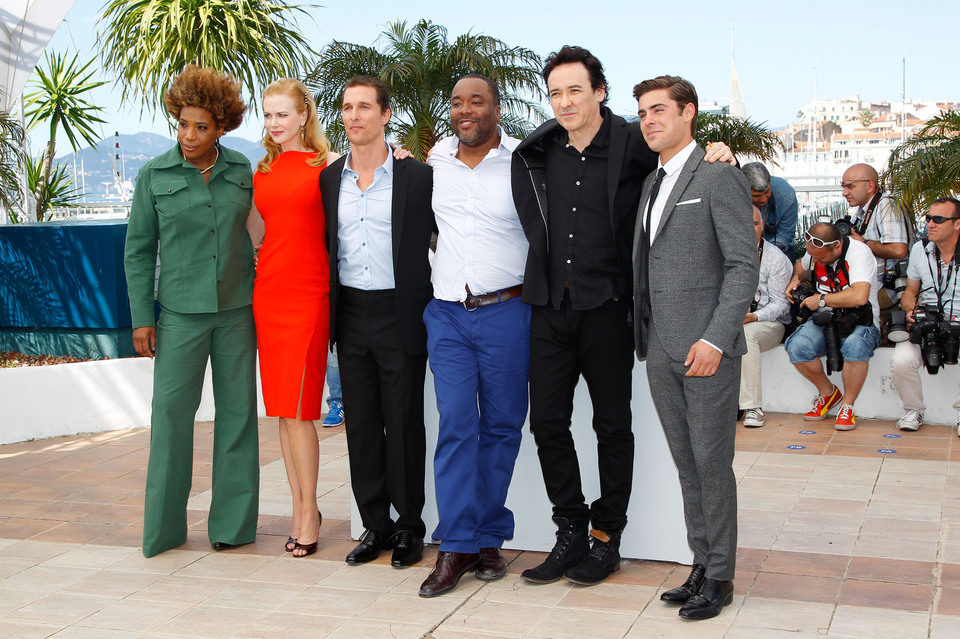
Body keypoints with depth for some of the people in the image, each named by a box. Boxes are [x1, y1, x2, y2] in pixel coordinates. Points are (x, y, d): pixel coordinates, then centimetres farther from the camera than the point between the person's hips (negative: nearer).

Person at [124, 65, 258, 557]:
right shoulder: (154, 176, 1)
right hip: (181, 310, -2)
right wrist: (141, 317, -1)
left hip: (237, 309, 2)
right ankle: (164, 527, 10)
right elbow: (138, 250, 4)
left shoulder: (242, 172, 5)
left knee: (238, 410, 5)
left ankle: (232, 523, 16)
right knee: (171, 411, -3)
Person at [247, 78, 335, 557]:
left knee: (296, 408, -7)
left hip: (307, 292, -5)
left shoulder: (327, 164, 1)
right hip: (267, 289, 6)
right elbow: (255, 235, 17)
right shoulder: (262, 171, 16)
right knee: (282, 409, 7)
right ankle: (302, 508, 17)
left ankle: (307, 512, 6)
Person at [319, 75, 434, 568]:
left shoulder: (417, 177, -4)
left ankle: (408, 527, 15)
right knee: (361, 424, 8)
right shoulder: (328, 179, 9)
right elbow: (326, 248, 16)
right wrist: (331, 313, 10)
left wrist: (427, 307, -2)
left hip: (400, 317, -4)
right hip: (350, 316, 4)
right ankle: (375, 524, 20)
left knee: (404, 424, 2)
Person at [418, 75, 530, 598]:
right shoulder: (435, 160, 9)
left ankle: (490, 538, 16)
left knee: (501, 427, 5)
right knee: (455, 426, -2)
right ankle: (456, 546, 1)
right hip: (446, 313, 2)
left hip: (505, 313, -2)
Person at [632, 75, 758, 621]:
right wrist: (644, 337, 12)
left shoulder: (719, 178, -6)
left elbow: (744, 265, -12)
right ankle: (702, 565, 21)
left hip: (707, 350, -7)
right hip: (661, 352, 7)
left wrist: (715, 339, -18)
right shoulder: (652, 185, 18)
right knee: (687, 466, 12)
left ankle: (720, 576, 11)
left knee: (712, 464, -1)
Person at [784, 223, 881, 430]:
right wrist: (795, 278, 7)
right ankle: (828, 393, 2)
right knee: (796, 347, -25)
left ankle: (847, 406, -17)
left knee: (855, 346, -39)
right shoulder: (815, 250, 3)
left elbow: (859, 296, -33)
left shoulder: (859, 252, -19)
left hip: (860, 322, -5)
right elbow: (801, 265, 30)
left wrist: (821, 300, -21)